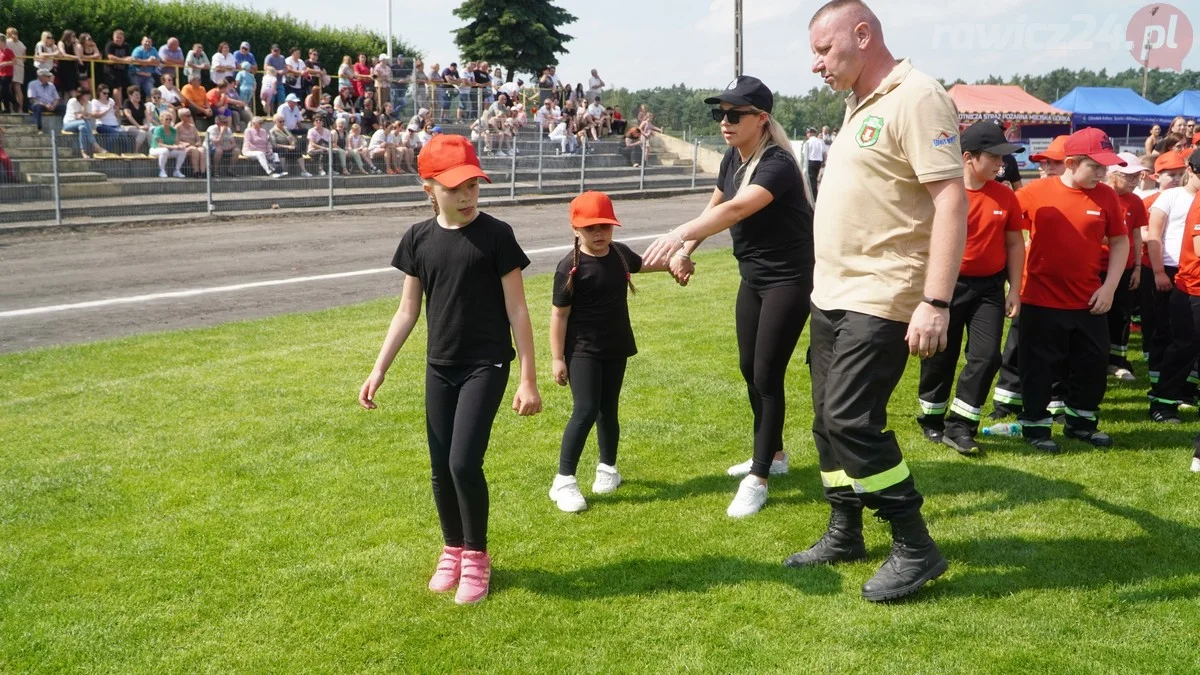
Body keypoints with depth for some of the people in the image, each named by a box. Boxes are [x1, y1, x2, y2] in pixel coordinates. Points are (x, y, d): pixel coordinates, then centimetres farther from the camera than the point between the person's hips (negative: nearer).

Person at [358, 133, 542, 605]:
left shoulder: (496, 235, -9)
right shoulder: (418, 239, 1)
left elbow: (517, 310, -8)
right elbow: (407, 311, 8)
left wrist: (529, 380, -10)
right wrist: (379, 370, 4)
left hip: (487, 365, -4)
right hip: (439, 368, 4)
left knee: (464, 461, -13)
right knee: (441, 468, 9)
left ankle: (476, 557, 9)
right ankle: (452, 550, 31)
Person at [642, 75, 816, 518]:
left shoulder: (777, 164, -26)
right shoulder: (733, 158, 1)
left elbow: (737, 209, -43)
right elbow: (715, 207, 15)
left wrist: (680, 233, -55)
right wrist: (686, 250, 0)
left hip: (789, 280, -9)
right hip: (753, 278, 9)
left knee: (767, 376, -7)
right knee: (749, 369, 16)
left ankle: (758, 479, 4)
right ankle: (772, 455, 35)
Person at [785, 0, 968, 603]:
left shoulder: (916, 97, -14)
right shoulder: (859, 107, 15)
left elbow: (952, 201, -21)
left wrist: (936, 303, -27)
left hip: (880, 300, -9)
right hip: (832, 296, 9)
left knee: (851, 421, -12)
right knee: (829, 420, 13)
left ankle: (915, 548, 3)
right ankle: (844, 534, 28)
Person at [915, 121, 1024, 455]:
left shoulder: (1005, 197, 0)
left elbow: (1014, 243, 7)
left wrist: (1014, 289, 3)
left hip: (990, 286, 3)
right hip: (949, 284, -3)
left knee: (986, 356, -5)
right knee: (940, 356, 8)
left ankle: (959, 426, 4)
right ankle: (932, 420, 27)